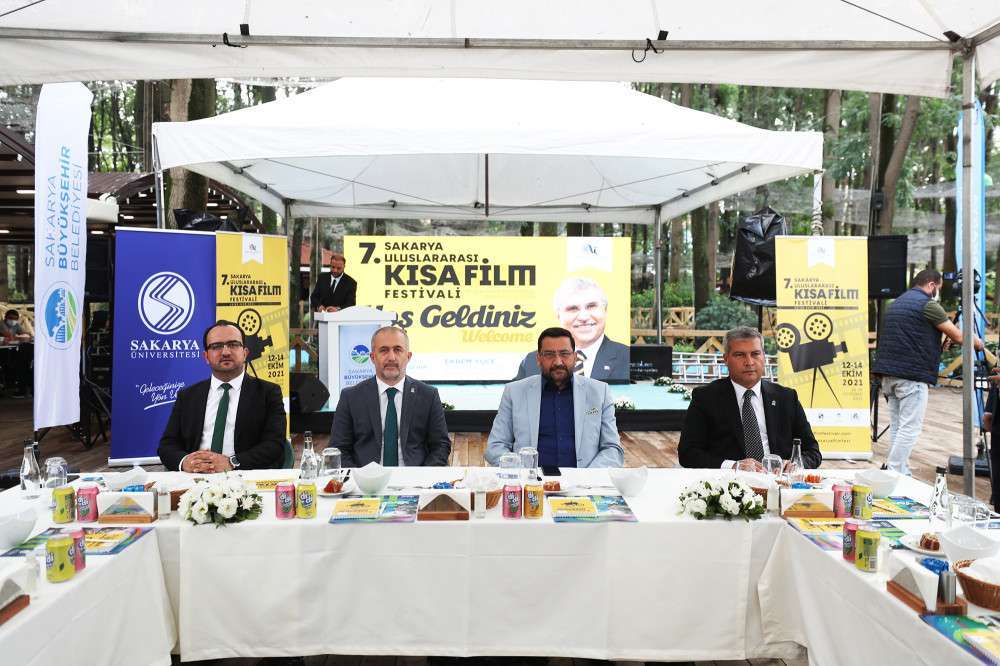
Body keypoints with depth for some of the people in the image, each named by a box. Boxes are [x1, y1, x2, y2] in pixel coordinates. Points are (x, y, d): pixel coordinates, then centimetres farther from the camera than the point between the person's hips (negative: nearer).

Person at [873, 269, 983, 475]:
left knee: (896, 426, 11)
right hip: (912, 374, -8)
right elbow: (957, 336, -2)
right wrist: (977, 343, 17)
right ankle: (893, 473, -7)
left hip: (887, 373, 8)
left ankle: (899, 472, 15)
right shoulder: (927, 304, -6)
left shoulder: (897, 303, 19)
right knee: (910, 427, -5)